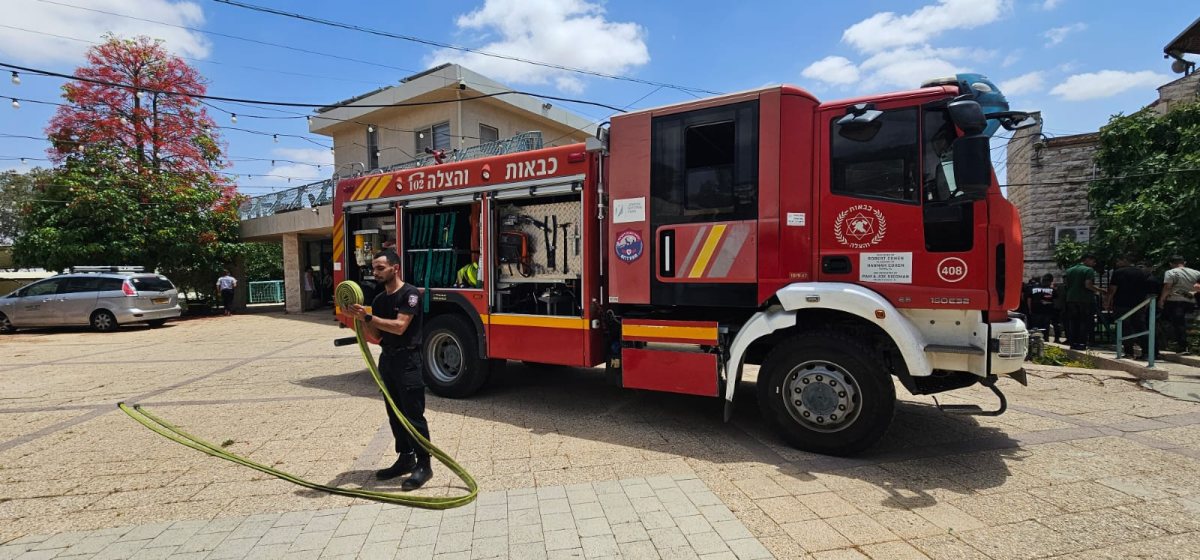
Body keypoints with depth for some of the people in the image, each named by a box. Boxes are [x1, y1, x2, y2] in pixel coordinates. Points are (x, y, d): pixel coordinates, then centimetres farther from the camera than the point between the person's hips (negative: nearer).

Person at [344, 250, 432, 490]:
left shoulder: (409, 293, -12)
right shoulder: (379, 300, 12)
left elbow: (399, 326, -21)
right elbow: (377, 335, 10)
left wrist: (368, 317, -21)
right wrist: (361, 319, -6)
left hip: (407, 360, -8)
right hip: (387, 359, 8)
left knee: (413, 414, -6)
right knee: (395, 414, 13)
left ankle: (424, 465, 0)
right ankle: (405, 459, 24)